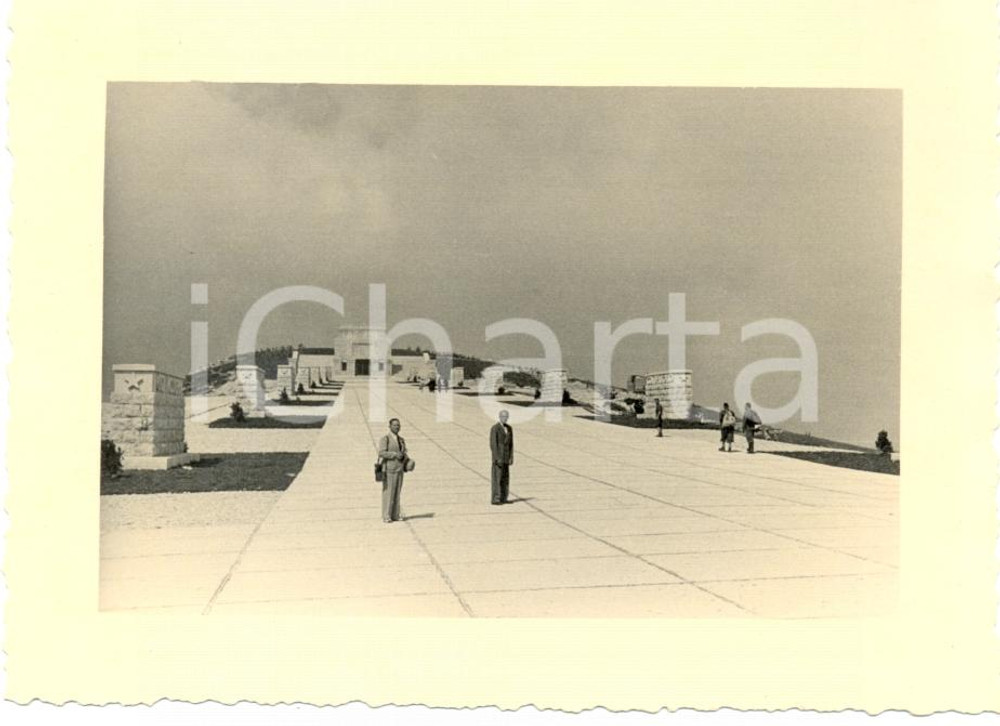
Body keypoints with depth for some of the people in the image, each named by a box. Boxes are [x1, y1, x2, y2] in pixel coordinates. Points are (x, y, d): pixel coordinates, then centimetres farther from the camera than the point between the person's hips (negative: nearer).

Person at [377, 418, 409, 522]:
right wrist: (395, 454, -26)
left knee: (397, 493, 8)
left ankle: (395, 515, 13)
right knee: (388, 493, -4)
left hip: (399, 470, 7)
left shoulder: (401, 440, 13)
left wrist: (408, 461, -4)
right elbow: (382, 453, -20)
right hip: (389, 470, -7)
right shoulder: (384, 439, -9)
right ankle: (386, 517, 1)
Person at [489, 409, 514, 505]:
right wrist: (496, 458, -20)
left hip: (506, 456, 7)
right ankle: (495, 499, -2)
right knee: (497, 477, -6)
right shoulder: (494, 428, -13)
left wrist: (511, 457, 6)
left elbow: (511, 443, 12)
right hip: (498, 455, -7)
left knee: (505, 478, 7)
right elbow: (493, 444, -16)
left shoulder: (509, 428, 10)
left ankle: (502, 498, 13)